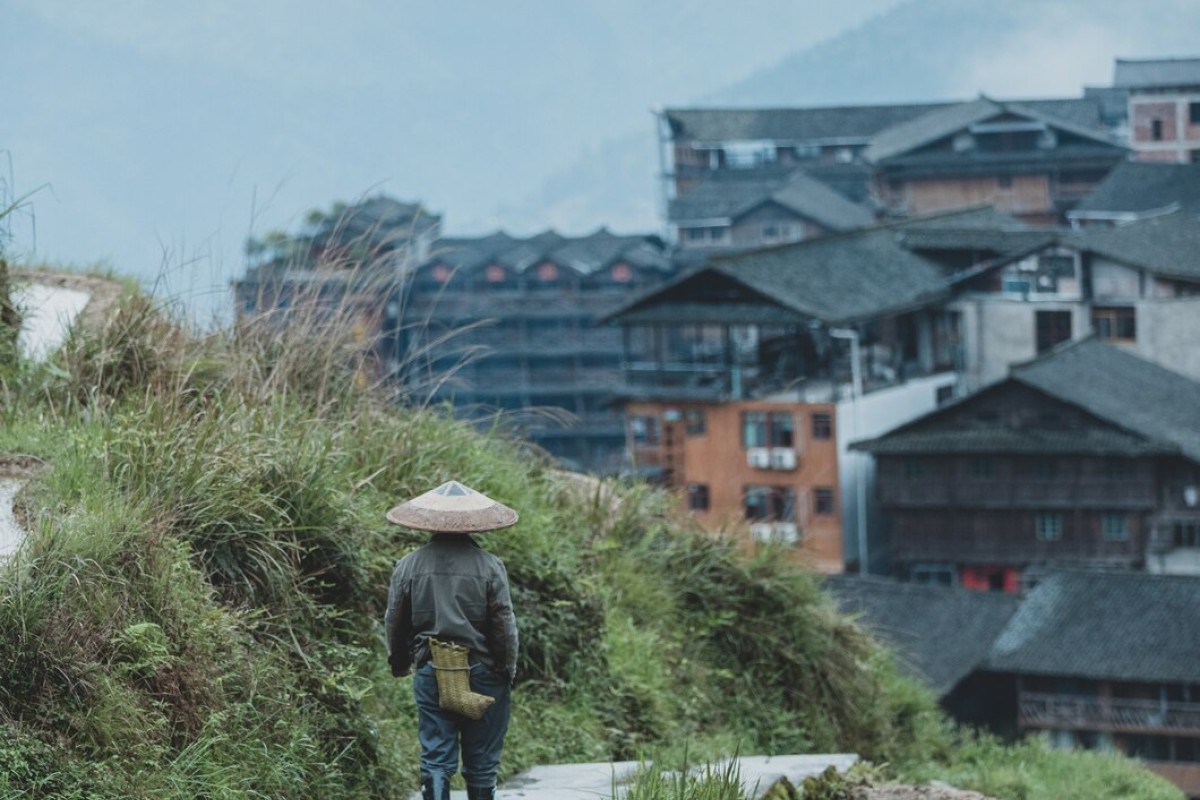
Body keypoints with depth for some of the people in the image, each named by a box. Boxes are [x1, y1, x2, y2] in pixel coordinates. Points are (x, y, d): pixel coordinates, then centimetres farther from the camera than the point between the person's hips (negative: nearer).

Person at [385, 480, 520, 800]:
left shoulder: (408, 566, -1)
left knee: (435, 757, 3)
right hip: (482, 674, -1)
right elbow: (505, 624, -7)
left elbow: (394, 622, 6)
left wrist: (399, 664, 22)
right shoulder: (489, 566, -8)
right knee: (481, 762, 9)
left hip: (430, 674, 1)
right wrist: (508, 670, 6)